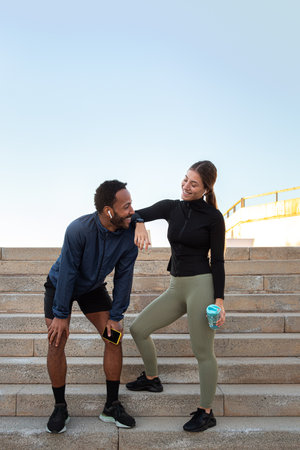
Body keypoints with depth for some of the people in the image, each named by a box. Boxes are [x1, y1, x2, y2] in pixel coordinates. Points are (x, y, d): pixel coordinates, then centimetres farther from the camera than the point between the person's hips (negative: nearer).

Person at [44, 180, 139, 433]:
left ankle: (112, 406, 9)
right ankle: (60, 408, 12)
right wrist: (60, 315, -21)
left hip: (93, 288, 3)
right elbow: (67, 273, -28)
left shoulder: (129, 234, -24)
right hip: (60, 286, -3)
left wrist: (115, 316, -11)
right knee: (56, 343, -7)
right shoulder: (79, 230, -36)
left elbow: (123, 277, -15)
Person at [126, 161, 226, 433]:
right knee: (138, 329, 10)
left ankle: (206, 413, 19)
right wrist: (140, 226, -24)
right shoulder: (171, 208, 7)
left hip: (202, 285, -6)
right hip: (177, 288, 6)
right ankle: (152, 379, 34)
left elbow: (218, 261, -6)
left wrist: (219, 301, -12)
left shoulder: (213, 217, -6)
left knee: (203, 351, 0)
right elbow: (136, 214, 0)